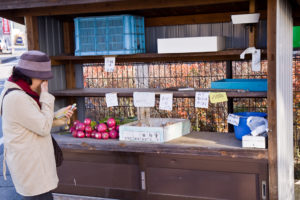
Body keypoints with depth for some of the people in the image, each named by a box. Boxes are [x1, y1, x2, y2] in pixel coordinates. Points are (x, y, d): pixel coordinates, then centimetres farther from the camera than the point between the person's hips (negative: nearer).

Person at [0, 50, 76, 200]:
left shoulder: (19, 92, 6)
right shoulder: (16, 98, -26)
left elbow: (38, 122, 12)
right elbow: (44, 128, -22)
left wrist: (60, 117, -1)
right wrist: (45, 95, -18)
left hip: (32, 158, 10)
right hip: (29, 165, -10)